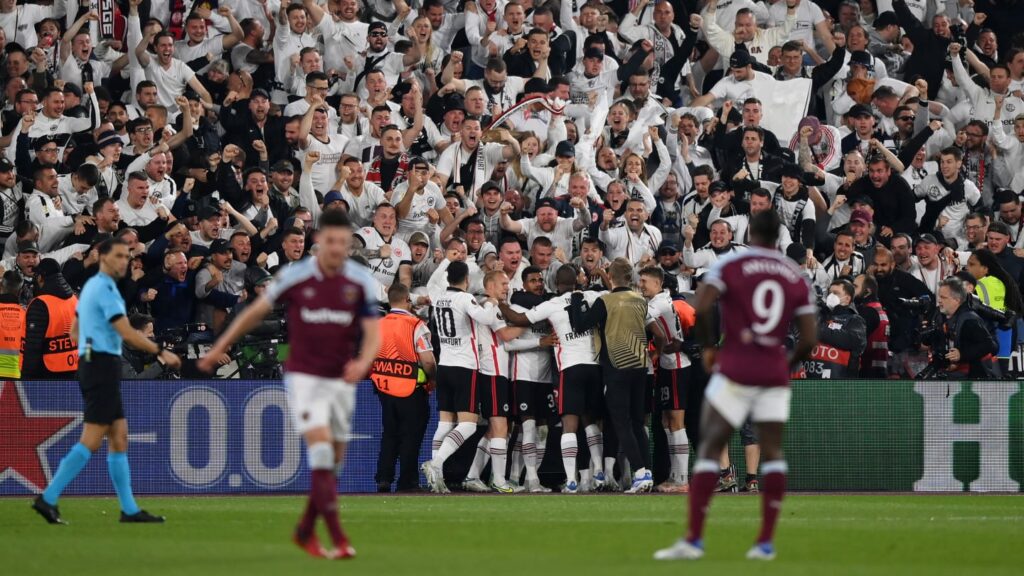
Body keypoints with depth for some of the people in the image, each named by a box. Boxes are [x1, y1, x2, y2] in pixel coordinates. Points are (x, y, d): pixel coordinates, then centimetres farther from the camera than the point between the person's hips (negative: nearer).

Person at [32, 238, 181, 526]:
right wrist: (161, 352, -12)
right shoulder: (105, 289, -12)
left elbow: (75, 333, 26)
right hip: (103, 365, -10)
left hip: (92, 364, 10)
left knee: (119, 437, 8)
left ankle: (129, 509, 7)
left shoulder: (91, 286, 18)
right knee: (91, 440, -11)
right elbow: (127, 333, -18)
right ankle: (48, 499, -12)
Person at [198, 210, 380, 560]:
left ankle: (305, 531, 30)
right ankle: (338, 540, -21)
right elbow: (257, 311, 6)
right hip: (304, 376, -3)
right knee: (321, 455, -18)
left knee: (332, 464, 10)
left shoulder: (361, 281, -4)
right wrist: (220, 347, 12)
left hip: (341, 380, 3)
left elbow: (373, 333, -7)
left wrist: (363, 362, -29)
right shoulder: (295, 276, -8)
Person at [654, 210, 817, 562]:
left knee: (709, 450, 0)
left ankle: (694, 539, -7)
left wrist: (709, 347, 0)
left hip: (735, 370, -3)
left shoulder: (729, 266, -2)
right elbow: (809, 339, 3)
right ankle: (766, 542, 2)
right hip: (774, 374, 3)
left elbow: (701, 308, -15)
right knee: (773, 453, 8)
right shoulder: (797, 278, 8)